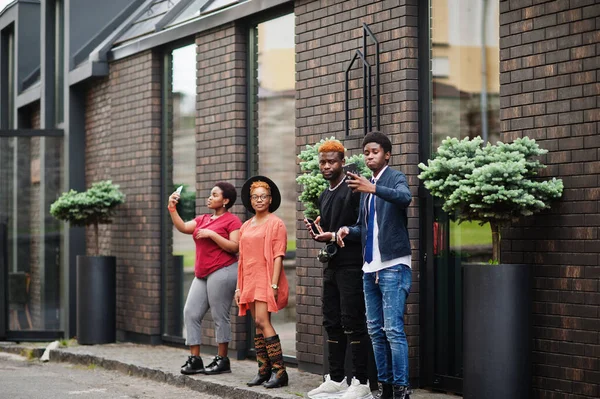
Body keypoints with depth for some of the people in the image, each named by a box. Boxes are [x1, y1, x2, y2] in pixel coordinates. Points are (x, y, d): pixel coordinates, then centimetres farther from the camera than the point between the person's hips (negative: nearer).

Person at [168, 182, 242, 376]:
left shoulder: (232, 221, -4)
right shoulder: (203, 219, 19)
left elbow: (234, 247, -13)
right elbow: (183, 227, 7)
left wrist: (212, 234, -16)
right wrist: (172, 209, -4)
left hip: (222, 272, -8)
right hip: (202, 274, 8)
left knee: (220, 316, -3)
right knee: (190, 313, 3)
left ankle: (222, 360, 7)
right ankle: (195, 360, 8)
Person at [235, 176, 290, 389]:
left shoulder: (276, 223, -4)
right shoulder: (246, 226, 15)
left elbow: (278, 256, -9)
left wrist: (274, 285, -17)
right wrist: (239, 287, 13)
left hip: (267, 279, -7)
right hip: (250, 281, 7)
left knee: (262, 321, -16)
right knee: (258, 325, 7)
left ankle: (279, 371, -13)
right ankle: (264, 371, 10)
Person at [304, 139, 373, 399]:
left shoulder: (353, 190, -8)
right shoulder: (324, 196, 18)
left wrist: (334, 236, -19)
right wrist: (318, 234, 5)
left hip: (351, 265, -9)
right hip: (331, 265, 9)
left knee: (352, 323, -9)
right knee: (332, 323, 10)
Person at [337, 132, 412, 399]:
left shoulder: (395, 178, -5)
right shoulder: (365, 187, 17)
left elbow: (405, 197, -28)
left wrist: (373, 188, -41)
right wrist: (348, 230, -1)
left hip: (393, 266, -8)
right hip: (370, 267, 8)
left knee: (393, 329, -11)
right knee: (375, 331, 9)